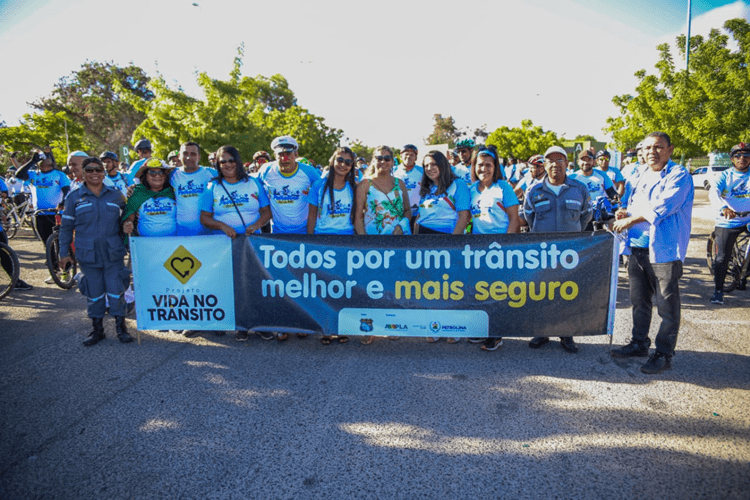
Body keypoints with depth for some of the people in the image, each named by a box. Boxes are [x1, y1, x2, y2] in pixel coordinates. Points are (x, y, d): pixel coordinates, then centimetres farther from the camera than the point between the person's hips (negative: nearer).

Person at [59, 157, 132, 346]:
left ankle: (120, 327, 15)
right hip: (87, 254, 0)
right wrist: (64, 253, 6)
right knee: (93, 293, 7)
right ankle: (97, 329, 21)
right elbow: (66, 227, 8)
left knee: (116, 291, 1)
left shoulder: (115, 195, 6)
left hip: (113, 253, 0)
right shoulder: (74, 197, 5)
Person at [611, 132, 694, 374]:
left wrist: (630, 220, -22)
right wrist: (625, 212, 2)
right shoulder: (642, 175, 17)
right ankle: (639, 343, 31)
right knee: (639, 301, 17)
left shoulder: (679, 176, -8)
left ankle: (664, 354, 11)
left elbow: (662, 206, -21)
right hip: (638, 248, 8)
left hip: (664, 251, -7)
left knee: (667, 306, 0)